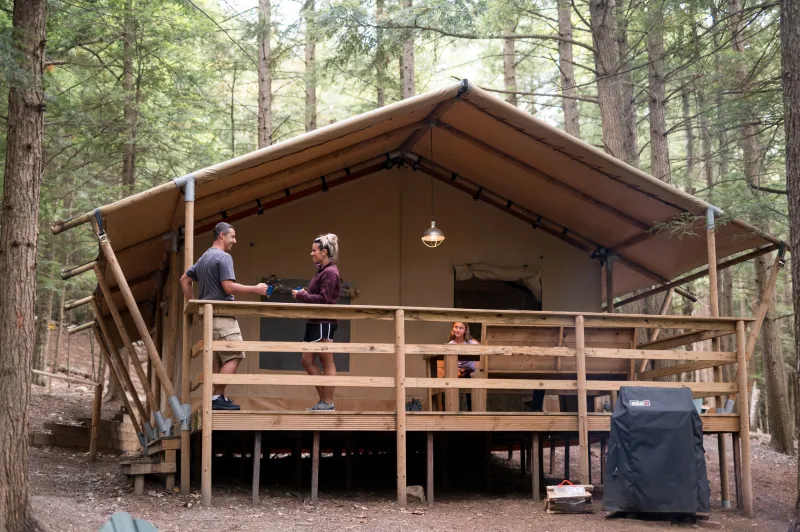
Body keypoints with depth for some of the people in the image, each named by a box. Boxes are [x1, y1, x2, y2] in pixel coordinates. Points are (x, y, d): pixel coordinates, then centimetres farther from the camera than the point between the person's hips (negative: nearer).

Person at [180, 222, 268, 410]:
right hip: (222, 316, -10)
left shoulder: (203, 258, 20)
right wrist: (255, 289, -11)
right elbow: (229, 287, -19)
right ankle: (217, 397, -13)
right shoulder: (223, 257, -11)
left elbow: (184, 279, 25)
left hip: (208, 315, 10)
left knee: (218, 359, 11)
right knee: (234, 356, -9)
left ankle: (219, 398, 10)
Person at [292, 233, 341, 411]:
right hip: (315, 322, 10)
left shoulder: (330, 272, -14)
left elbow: (324, 299, -19)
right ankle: (323, 400, 17)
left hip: (324, 323, -10)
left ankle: (328, 404, 5)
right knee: (307, 360, 10)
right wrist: (305, 294, 2)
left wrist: (301, 296, -13)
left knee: (327, 363, -2)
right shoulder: (322, 271, 16)